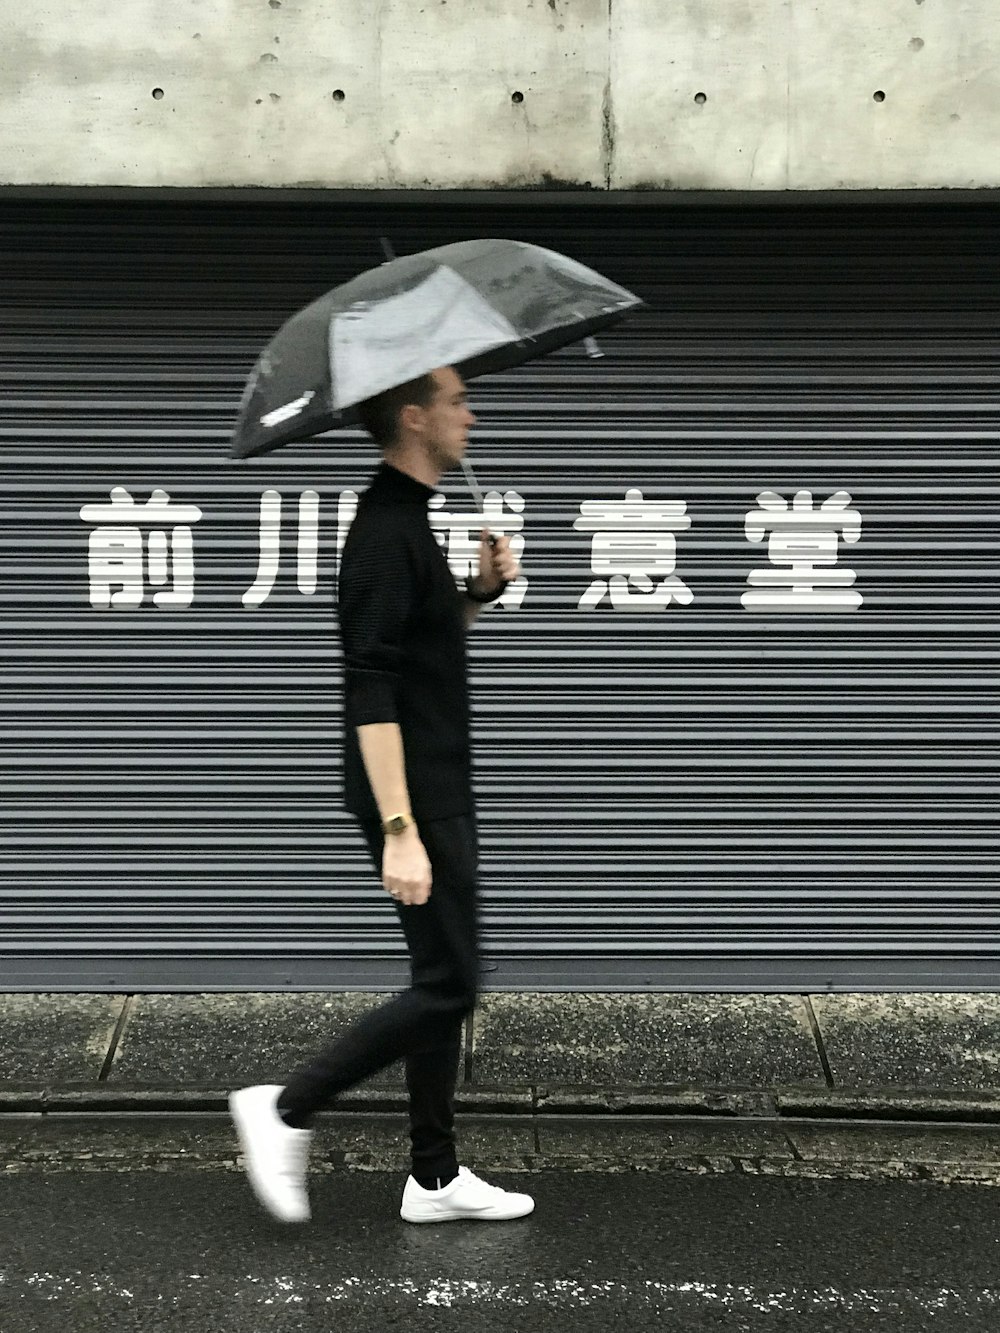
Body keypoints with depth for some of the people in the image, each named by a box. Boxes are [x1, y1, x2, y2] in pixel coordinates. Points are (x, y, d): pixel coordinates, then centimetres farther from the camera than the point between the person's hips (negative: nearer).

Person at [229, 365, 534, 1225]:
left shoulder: (409, 520, 12)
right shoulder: (387, 533, -19)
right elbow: (372, 693, -25)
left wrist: (480, 591, 7)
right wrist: (399, 830, -28)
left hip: (442, 793, 10)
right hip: (415, 801, -10)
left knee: (445, 984, 13)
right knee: (448, 987, -5)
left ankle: (436, 1178, 21)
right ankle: (287, 1110, 6)